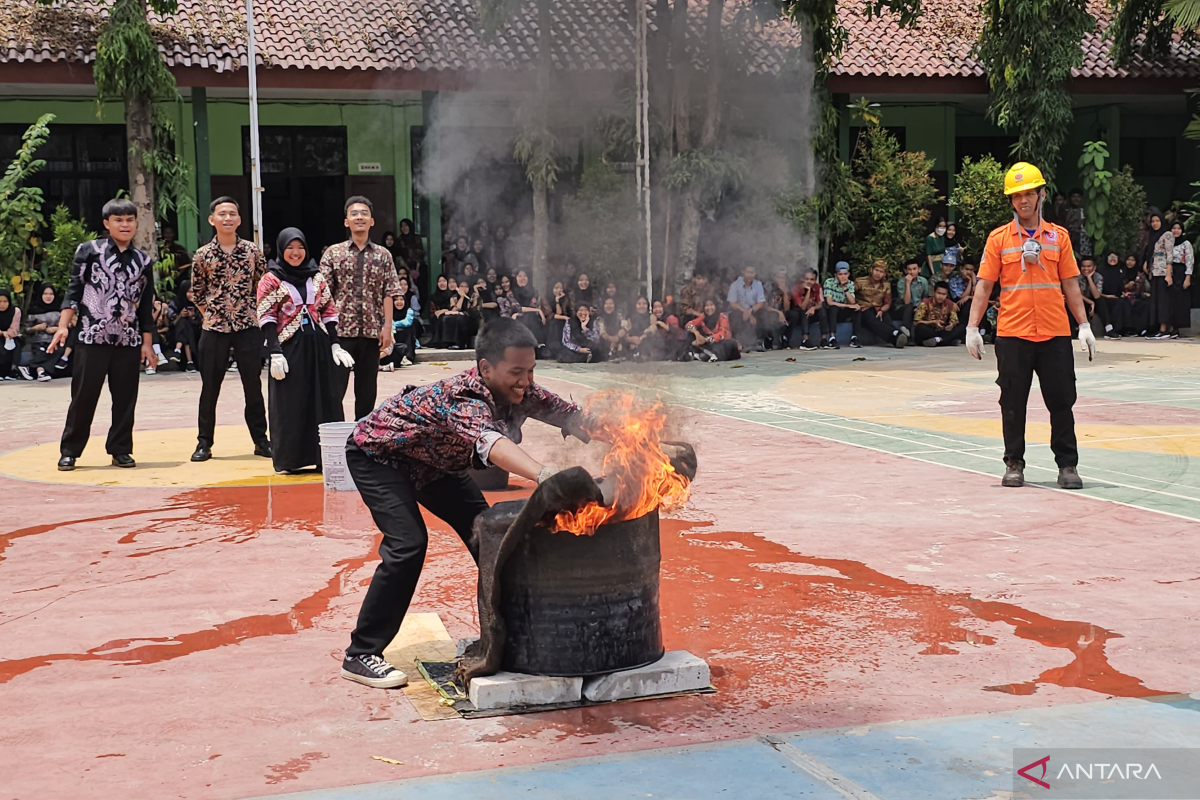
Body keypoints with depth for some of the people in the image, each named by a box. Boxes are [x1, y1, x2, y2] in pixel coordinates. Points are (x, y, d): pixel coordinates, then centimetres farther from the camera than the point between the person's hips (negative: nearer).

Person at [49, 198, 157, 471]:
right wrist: (63, 326, -9)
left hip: (129, 341, 3)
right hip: (92, 337, -3)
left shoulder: (143, 261, 10)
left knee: (125, 398, 6)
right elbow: (74, 291, 1)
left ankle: (120, 450, 17)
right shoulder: (89, 250, 2)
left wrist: (147, 343, 8)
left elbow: (146, 306, 12)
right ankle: (70, 450, 10)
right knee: (83, 396, 0)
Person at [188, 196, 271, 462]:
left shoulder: (252, 251, 2)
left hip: (248, 326, 0)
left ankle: (260, 440, 14)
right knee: (210, 387, 5)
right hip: (214, 328, 0)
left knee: (253, 385, 4)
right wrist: (211, 312, 3)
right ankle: (204, 442, 13)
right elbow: (197, 293, 9)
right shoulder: (202, 255, 1)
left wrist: (254, 311, 4)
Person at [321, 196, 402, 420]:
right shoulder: (333, 254, 4)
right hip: (340, 330, -2)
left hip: (371, 331, 2)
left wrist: (387, 328, -3)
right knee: (334, 386, -4)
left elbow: (388, 295, 4)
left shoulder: (383, 256, 7)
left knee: (367, 389, 8)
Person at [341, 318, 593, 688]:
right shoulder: (464, 399, -41)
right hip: (377, 453, -8)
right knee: (408, 545, -22)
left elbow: (574, 417, -14)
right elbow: (490, 443, -61)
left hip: (433, 461, 8)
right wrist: (545, 475, -79)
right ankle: (360, 656, -12)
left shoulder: (520, 392, -18)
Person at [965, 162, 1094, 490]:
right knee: (1012, 403, 5)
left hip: (1055, 333, 1)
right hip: (1012, 334, -1)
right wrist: (972, 328, -4)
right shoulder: (998, 238, 3)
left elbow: (1070, 285, 10)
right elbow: (984, 286, 2)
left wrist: (1084, 325, 4)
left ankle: (1067, 464, 13)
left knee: (1061, 401, 4)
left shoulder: (1059, 236, 7)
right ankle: (1014, 464, 17)